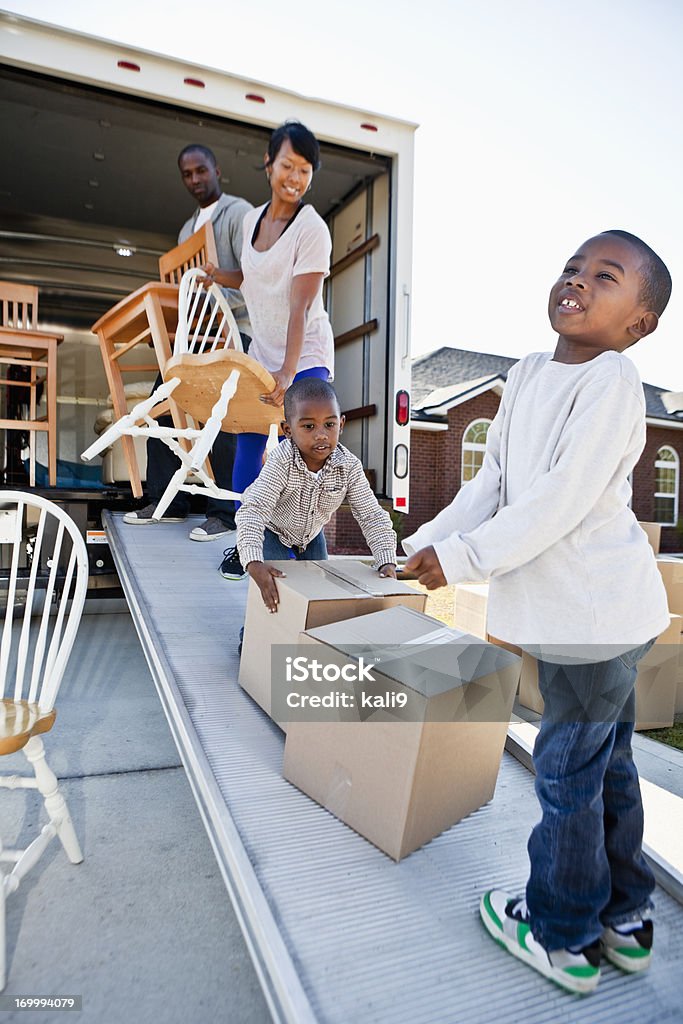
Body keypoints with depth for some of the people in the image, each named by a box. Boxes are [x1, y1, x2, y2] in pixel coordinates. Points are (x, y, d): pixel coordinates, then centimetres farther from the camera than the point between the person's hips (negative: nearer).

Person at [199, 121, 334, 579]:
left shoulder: (312, 229, -13)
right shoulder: (253, 218, 8)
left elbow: (299, 309, -20)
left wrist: (288, 374, -27)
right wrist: (216, 275, 6)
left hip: (304, 359, -6)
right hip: (262, 354, 7)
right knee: (247, 448, 4)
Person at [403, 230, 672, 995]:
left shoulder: (613, 380, -16)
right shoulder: (527, 374, 9)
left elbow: (563, 501, -25)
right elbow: (492, 481, 7)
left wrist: (463, 559, -21)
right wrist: (428, 540, -3)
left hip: (596, 612, -9)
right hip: (572, 611, 9)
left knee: (567, 770, 6)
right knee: (605, 762, 21)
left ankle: (563, 938, 30)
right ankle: (624, 918, 43)